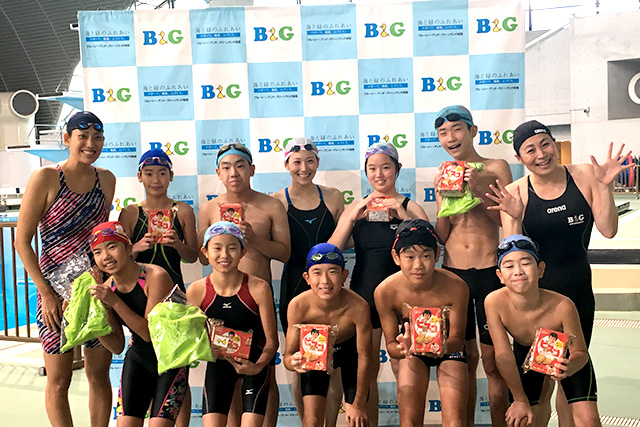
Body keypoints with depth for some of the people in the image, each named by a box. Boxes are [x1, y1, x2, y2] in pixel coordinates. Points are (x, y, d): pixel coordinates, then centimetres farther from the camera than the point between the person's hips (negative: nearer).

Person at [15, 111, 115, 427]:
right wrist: (46, 294, -12)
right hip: (57, 291, -4)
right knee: (59, 380, 6)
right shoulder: (45, 178, -8)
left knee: (99, 374, 11)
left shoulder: (106, 180, 6)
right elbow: (22, 241, -7)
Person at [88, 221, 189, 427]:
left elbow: (151, 333, -24)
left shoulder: (155, 276, -22)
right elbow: (117, 346, 0)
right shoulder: (107, 288, -5)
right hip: (138, 359, 5)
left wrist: (115, 302, -29)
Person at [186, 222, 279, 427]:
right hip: (218, 365, 2)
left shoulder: (258, 288, -19)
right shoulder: (196, 291, -13)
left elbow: (272, 340, -12)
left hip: (254, 363, -2)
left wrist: (258, 366, -28)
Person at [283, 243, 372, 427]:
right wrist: (294, 362, -46)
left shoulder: (358, 307, -36)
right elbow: (288, 355, -21)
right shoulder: (298, 306, -33)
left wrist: (359, 404, -15)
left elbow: (364, 358, -21)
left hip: (350, 351, 0)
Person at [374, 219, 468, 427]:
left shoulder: (455, 287, -31)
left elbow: (457, 339, -20)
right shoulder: (385, 291, -29)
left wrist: (444, 345, -44)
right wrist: (402, 348, -43)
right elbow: (390, 345, -19)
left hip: (449, 348, 0)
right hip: (412, 351, 1)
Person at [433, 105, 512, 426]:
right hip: (453, 273, 3)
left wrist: (479, 191, -17)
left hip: (489, 273, -3)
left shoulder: (496, 168, 0)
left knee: (492, 360, 4)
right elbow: (440, 236, 8)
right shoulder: (443, 178, 9)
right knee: (465, 357, 14)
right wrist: (444, 197, -7)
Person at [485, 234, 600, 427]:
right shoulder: (495, 302, -35)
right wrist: (521, 400, -15)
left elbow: (580, 352, -19)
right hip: (525, 353, 1)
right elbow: (503, 355, -23)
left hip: (564, 355, 0)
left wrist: (569, 367, -42)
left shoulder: (562, 305, -36)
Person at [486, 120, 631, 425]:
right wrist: (515, 217, -26)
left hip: (579, 290, 3)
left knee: (574, 374, 18)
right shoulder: (514, 193, -8)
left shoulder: (584, 176, -4)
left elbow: (608, 230, -7)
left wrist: (605, 187, -17)